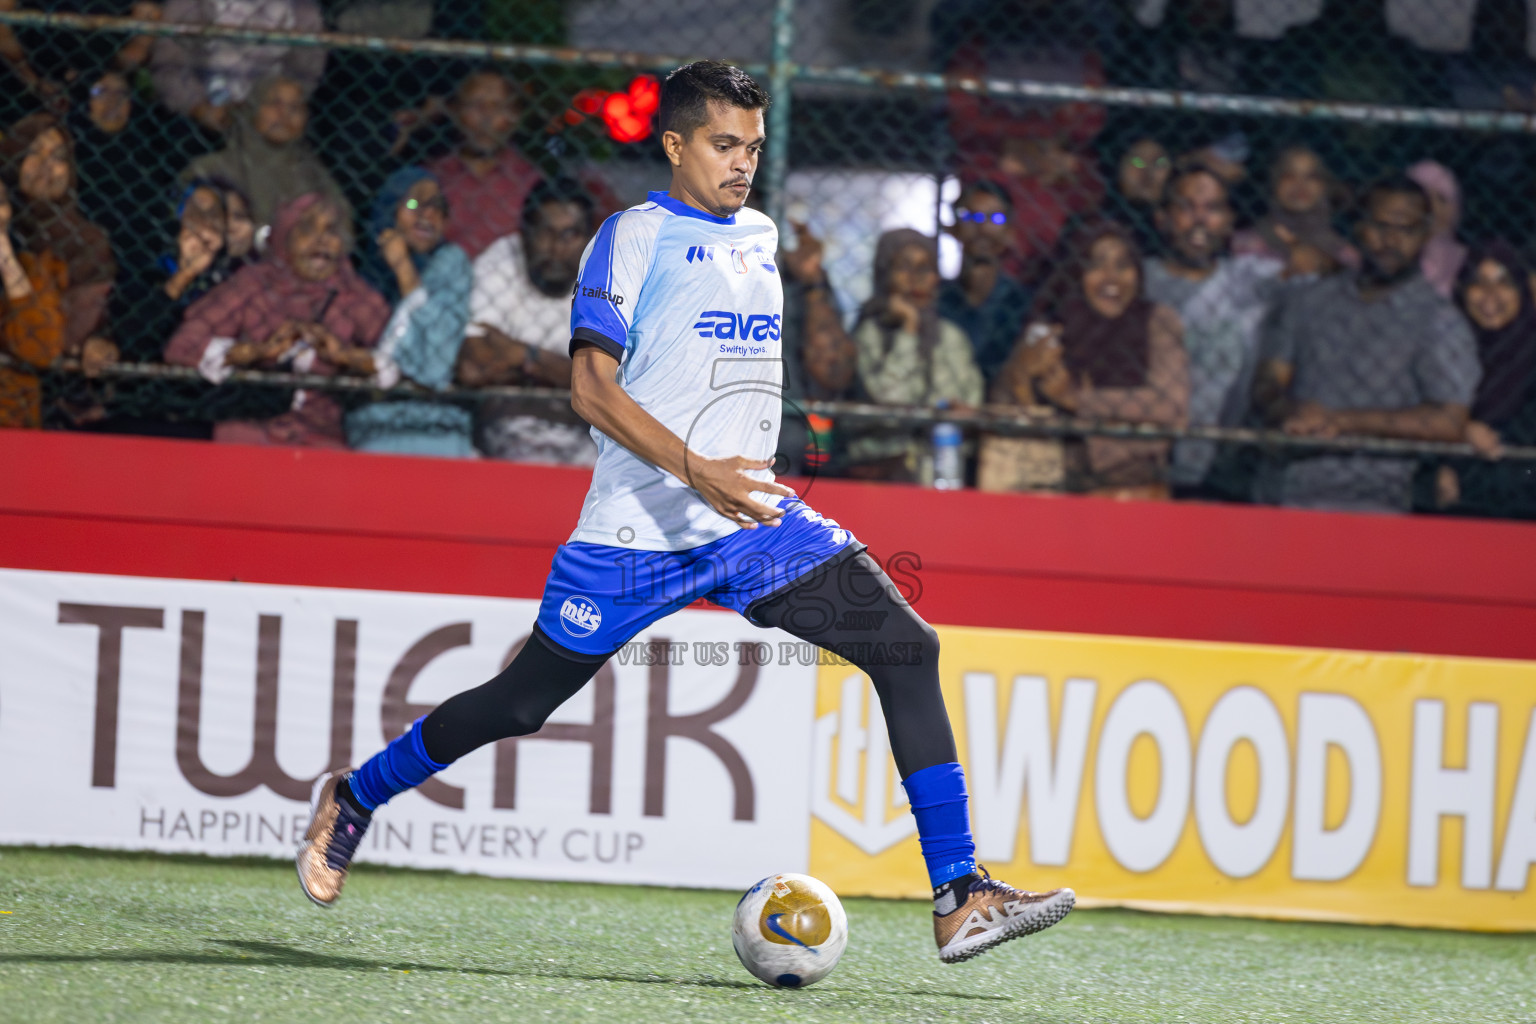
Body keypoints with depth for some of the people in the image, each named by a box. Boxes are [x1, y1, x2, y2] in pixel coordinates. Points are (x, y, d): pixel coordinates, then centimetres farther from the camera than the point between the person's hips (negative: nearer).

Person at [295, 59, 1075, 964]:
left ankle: (959, 897, -15)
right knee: (524, 702, 2)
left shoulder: (761, 237, 15)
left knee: (908, 646, -12)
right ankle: (352, 800, 27)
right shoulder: (636, 236, -6)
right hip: (639, 524, -6)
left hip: (751, 517, 6)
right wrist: (693, 469, -25)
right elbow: (592, 386, -15)